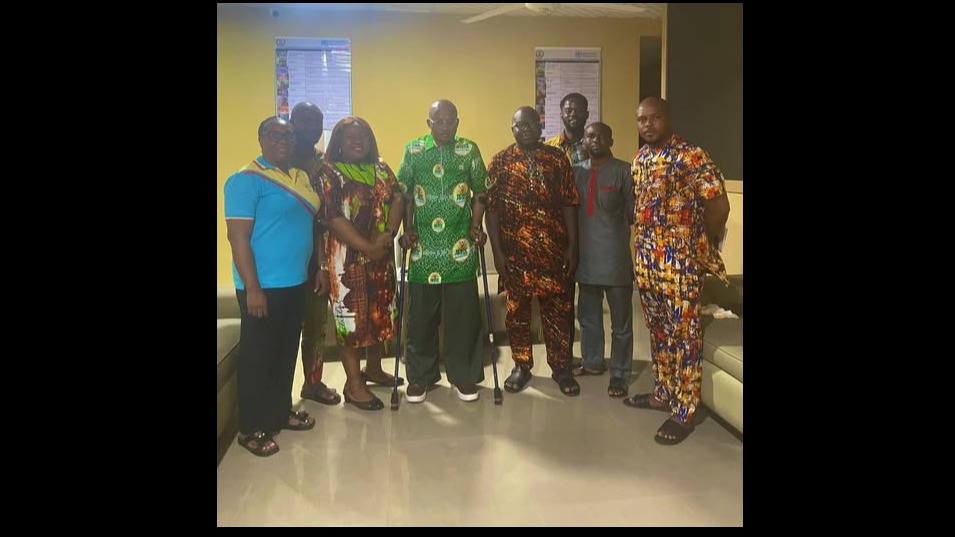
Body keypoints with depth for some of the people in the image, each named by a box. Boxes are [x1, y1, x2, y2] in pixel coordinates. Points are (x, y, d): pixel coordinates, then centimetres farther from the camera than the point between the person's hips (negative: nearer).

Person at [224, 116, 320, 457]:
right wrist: (252, 288, -21)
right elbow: (237, 236, -17)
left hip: (295, 283, 8)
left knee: (286, 352, 18)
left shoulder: (301, 177, 12)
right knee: (257, 356, 3)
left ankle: (281, 412, 33)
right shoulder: (246, 180, -12)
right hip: (263, 286, -8)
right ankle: (251, 429, 17)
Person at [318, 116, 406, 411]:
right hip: (347, 257, -6)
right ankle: (354, 384, 11)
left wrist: (389, 233, -17)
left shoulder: (381, 168, 12)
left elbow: (397, 198, 1)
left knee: (379, 312, 15)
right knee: (351, 315, 0)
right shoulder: (330, 173, -6)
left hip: (381, 255, 6)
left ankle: (373, 368, 34)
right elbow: (332, 218, -16)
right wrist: (368, 247, -19)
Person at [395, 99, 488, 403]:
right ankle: (420, 377, 21)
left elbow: (479, 193, 8)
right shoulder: (413, 150, 6)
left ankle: (463, 376, 19)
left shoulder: (469, 150, 6)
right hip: (423, 246, 0)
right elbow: (405, 195, 7)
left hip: (460, 246, 0)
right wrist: (407, 230, -1)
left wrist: (476, 226, -3)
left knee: (463, 314, 4)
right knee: (421, 315, 6)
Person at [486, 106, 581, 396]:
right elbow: (491, 208, -1)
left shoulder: (558, 158, 4)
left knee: (559, 309, 6)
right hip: (515, 250, 0)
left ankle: (561, 367, 21)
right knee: (517, 309, 9)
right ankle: (521, 365, 25)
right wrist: (497, 250, -6)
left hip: (554, 249, 1)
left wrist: (572, 246, -3)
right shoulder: (500, 161, 2)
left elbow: (569, 204, 3)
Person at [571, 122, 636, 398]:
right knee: (587, 315, 19)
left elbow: (633, 214, -6)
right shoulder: (576, 171, 9)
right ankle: (592, 361, 37)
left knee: (620, 320, 6)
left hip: (615, 256, -5)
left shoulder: (624, 171, -5)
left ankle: (619, 374, 19)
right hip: (585, 256, 5)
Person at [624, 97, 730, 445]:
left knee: (683, 334, 0)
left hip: (680, 259, -7)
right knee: (658, 330, 17)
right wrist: (643, 246, 14)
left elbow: (718, 203, -14)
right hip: (646, 257, 8)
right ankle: (663, 393, 31)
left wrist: (705, 248, -5)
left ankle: (684, 411, 10)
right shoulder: (640, 158, 12)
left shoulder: (690, 155, -12)